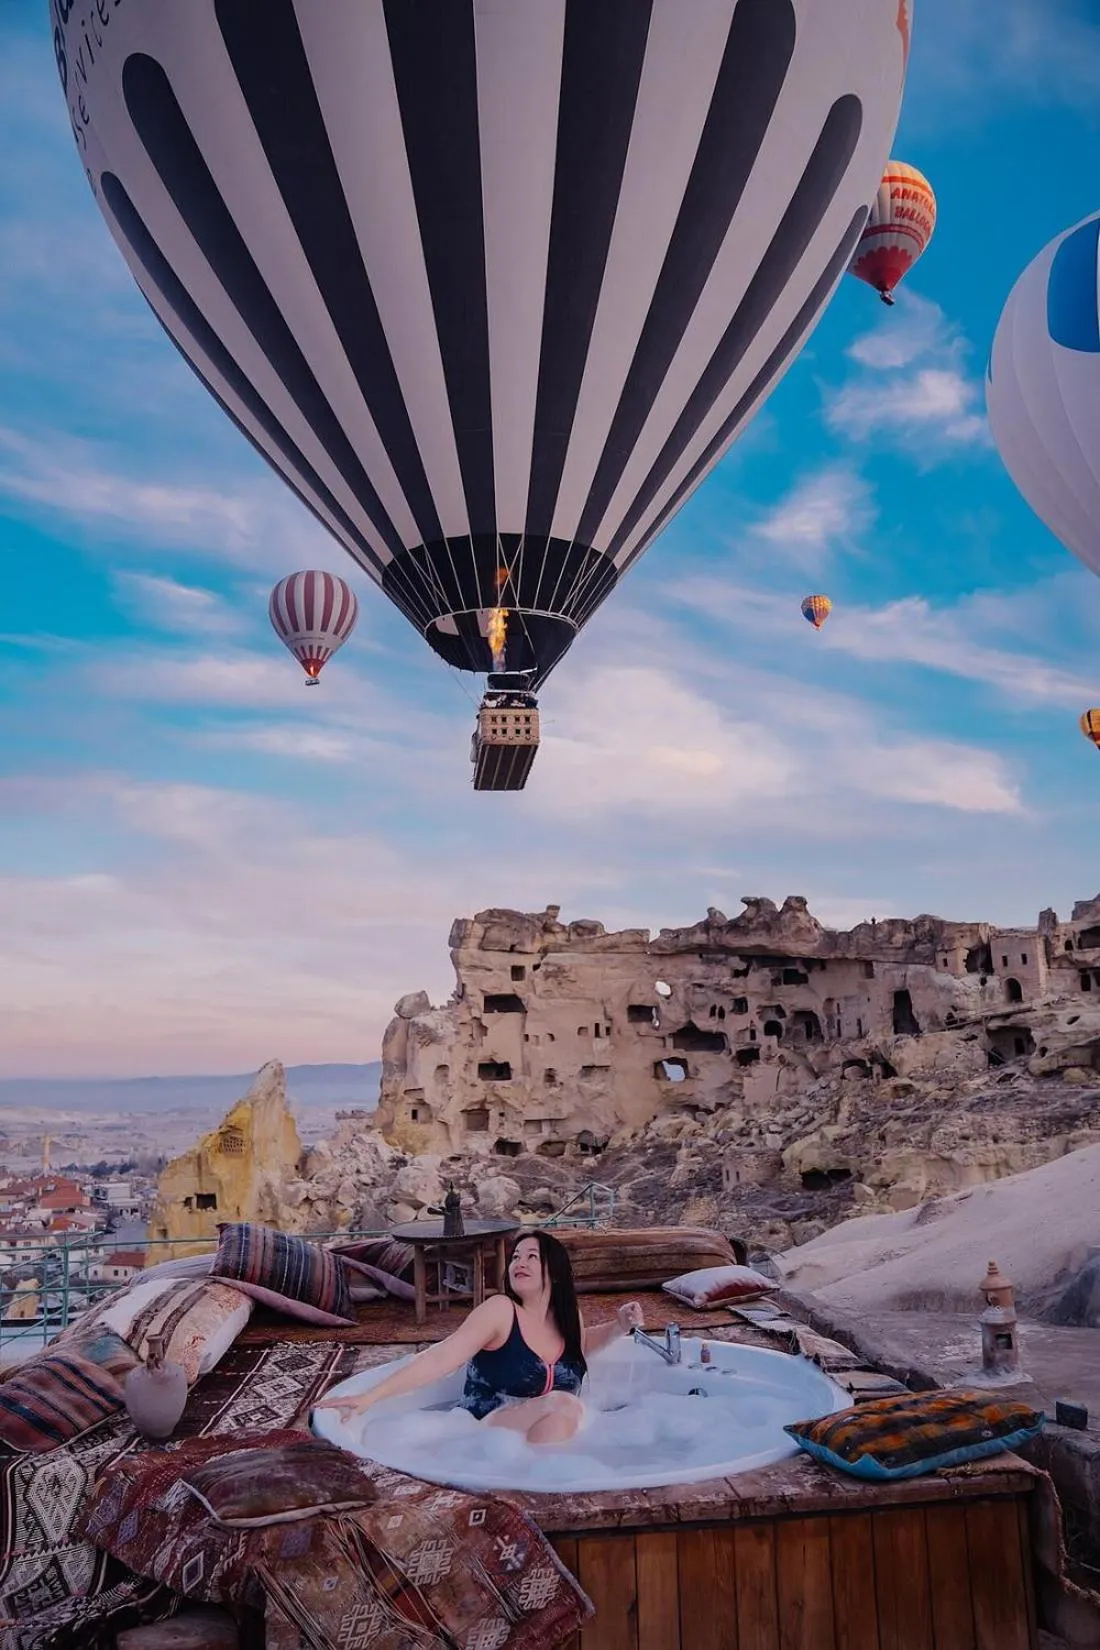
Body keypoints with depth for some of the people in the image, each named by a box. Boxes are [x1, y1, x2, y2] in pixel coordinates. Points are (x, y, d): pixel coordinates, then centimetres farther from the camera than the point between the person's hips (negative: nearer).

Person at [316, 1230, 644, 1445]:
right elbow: (441, 1359, -22)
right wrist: (369, 1397, -32)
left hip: (552, 1438, 6)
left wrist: (618, 1327, 11)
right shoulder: (501, 1310, -14)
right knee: (565, 1405, -31)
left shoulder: (568, 1317, 4)